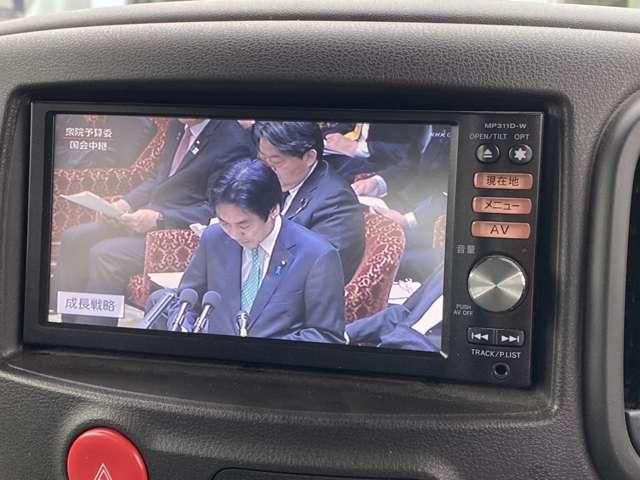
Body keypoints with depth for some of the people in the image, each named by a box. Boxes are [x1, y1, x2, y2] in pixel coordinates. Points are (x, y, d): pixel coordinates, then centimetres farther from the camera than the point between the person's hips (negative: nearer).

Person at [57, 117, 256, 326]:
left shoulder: (234, 142, -16)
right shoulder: (177, 127, 10)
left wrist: (158, 218, -24)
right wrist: (126, 202, 4)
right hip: (144, 217, 9)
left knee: (104, 254, -25)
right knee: (74, 238, -2)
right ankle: (69, 322, 4)